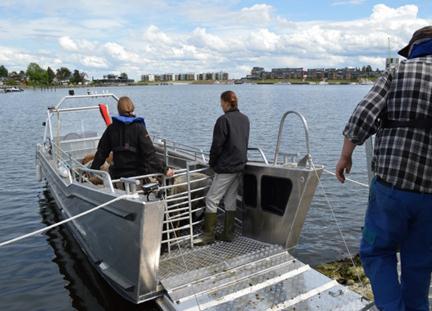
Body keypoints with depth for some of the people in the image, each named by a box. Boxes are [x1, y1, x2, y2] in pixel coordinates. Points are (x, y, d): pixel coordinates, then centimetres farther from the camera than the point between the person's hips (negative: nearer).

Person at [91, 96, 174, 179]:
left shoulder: (111, 128, 0)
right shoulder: (139, 128, -10)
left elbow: (101, 152, 6)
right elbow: (149, 153, -17)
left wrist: (93, 169, 17)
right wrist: (164, 169, -16)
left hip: (118, 174, 3)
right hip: (138, 173, -2)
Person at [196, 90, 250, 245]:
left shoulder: (224, 120, -16)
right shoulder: (245, 119, 9)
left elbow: (217, 144, -15)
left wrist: (212, 162, -1)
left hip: (226, 167, -8)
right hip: (240, 165, 8)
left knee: (212, 199, -1)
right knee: (231, 199, 14)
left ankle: (208, 235, 2)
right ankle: (228, 234, 20)